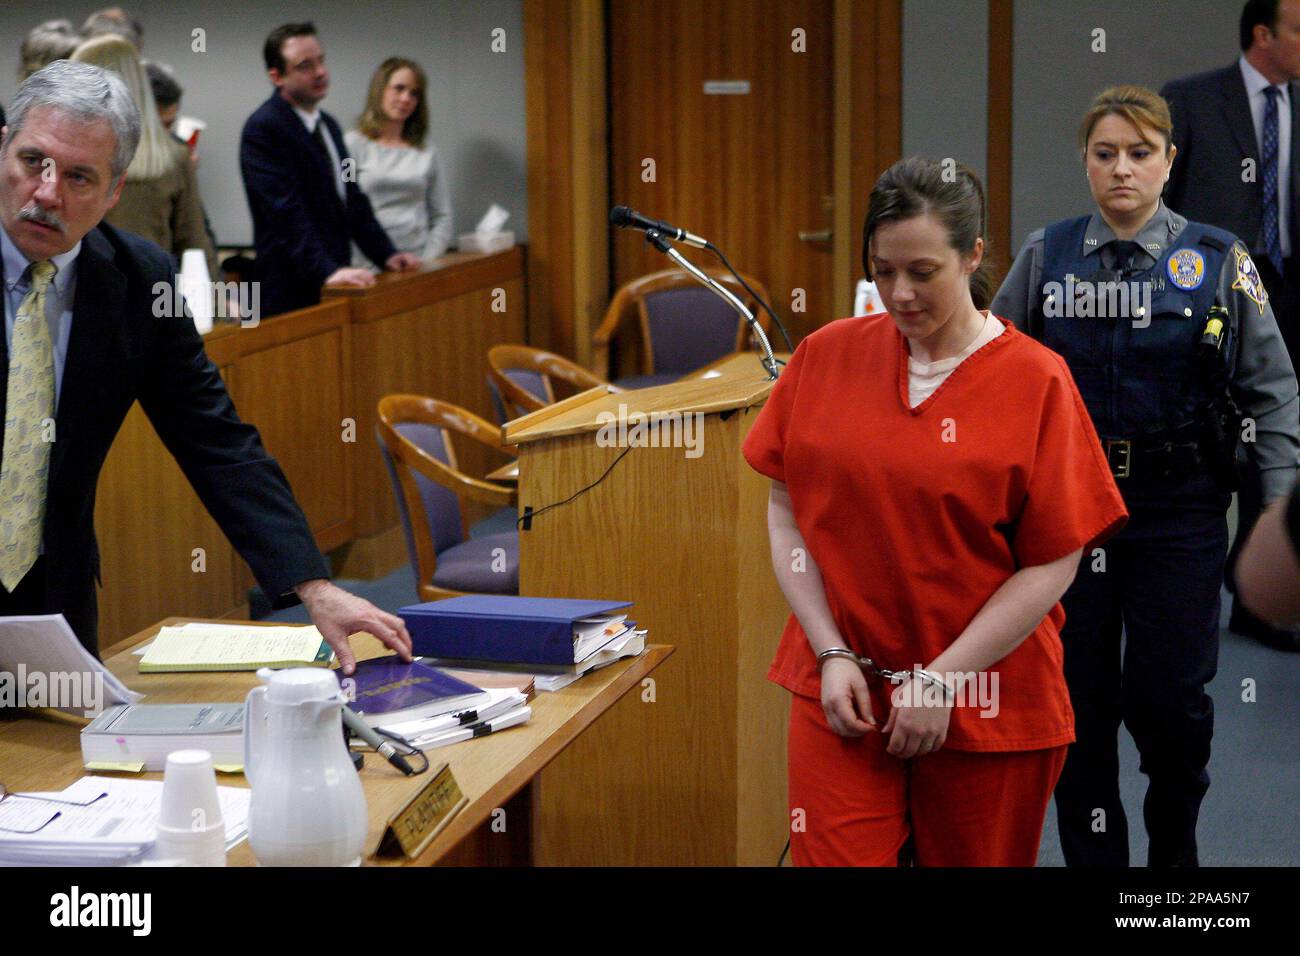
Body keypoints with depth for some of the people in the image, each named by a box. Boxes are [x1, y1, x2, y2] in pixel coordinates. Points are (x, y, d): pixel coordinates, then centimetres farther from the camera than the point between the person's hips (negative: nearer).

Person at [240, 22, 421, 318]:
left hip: (334, 284, 8)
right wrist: (327, 271, -30)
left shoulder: (328, 124, 15)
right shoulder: (263, 129, -13)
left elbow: (352, 199, 20)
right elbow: (285, 211, -22)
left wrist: (386, 255, 9)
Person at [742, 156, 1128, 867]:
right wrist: (831, 653, -5)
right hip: (840, 695, 2)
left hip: (987, 711, -1)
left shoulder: (1036, 380, -6)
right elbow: (786, 515, 5)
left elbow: (1051, 566, -7)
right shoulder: (826, 356, 2)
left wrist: (940, 680, -11)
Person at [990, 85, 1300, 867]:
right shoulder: (1047, 257, 3)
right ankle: (1094, 852, 22)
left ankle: (1175, 845, 27)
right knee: (1080, 695, 6)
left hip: (1179, 515, -1)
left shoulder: (1218, 261, -1)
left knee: (1169, 697, -1)